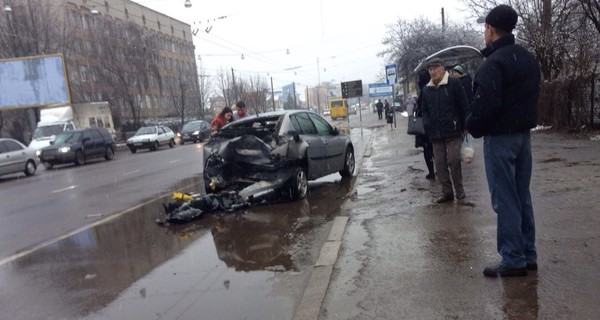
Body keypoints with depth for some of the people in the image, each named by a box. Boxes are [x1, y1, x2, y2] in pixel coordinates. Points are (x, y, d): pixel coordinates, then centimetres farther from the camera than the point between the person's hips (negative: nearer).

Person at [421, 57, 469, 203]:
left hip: (453, 131, -5)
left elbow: (464, 106, -4)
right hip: (435, 134, 5)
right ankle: (447, 192, 16)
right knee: (439, 164, 5)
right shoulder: (426, 89, 10)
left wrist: (466, 125, -7)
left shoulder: (453, 83, -4)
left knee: (454, 161, -3)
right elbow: (424, 110, 18)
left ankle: (459, 190, 14)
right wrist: (427, 124, 3)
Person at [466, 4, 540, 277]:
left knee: (505, 200, -2)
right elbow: (531, 96, 15)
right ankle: (528, 255, 22)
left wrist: (472, 127, -7)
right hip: (523, 134, 9)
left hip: (499, 137, -9)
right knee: (522, 196, 14)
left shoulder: (493, 63, -17)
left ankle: (513, 260, 4)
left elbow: (485, 104, -23)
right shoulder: (528, 58, 12)